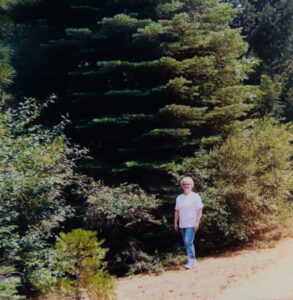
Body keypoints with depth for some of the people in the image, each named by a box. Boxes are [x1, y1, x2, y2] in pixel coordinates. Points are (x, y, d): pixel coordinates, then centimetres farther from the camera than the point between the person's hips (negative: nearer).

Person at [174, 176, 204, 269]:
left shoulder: (195, 196, -4)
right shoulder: (179, 198, 12)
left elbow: (199, 210, -7)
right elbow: (177, 211, 15)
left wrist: (197, 222, -13)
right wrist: (175, 223, 11)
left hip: (191, 224, -6)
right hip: (182, 225, 6)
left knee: (188, 242, -16)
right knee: (187, 243, 11)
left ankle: (191, 261, -11)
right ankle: (192, 261, 21)